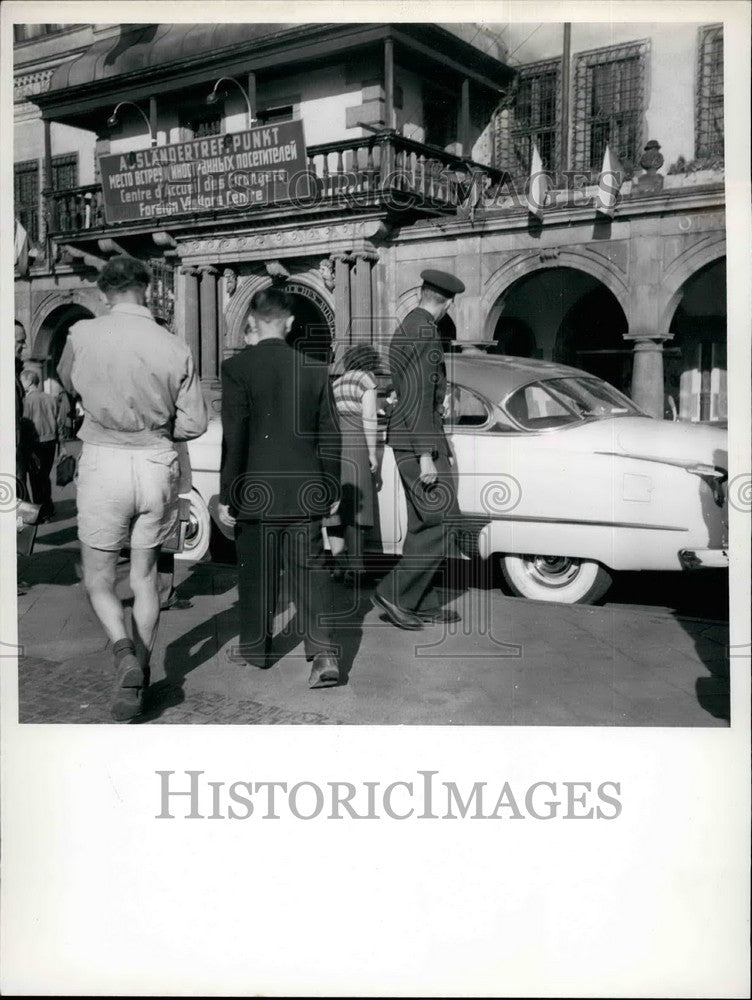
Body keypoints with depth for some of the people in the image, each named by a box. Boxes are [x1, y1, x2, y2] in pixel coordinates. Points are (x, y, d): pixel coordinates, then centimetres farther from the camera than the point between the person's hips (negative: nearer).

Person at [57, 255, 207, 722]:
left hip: (103, 461, -2)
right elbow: (194, 424, -2)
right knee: (146, 576, 17)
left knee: (99, 580, 13)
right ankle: (142, 673, 22)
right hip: (158, 465, 2)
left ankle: (125, 653, -10)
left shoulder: (82, 335, -7)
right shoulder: (176, 348, -5)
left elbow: (68, 383, 14)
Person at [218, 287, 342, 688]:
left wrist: (227, 495, -6)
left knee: (257, 573, 12)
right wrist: (331, 488, 14)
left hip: (256, 491, -2)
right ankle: (324, 654, -3)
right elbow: (330, 436, 5)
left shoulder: (236, 368, -9)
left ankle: (256, 648, 28)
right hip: (305, 490, 2)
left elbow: (234, 437, -12)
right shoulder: (315, 369, 2)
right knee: (311, 569, 6)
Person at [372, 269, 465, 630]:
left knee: (422, 524, 12)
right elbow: (419, 397, -20)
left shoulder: (405, 327, 16)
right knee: (442, 519, -7)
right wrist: (426, 456, -21)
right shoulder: (425, 331, -14)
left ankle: (423, 605, 17)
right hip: (419, 439, -10)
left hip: (406, 435, 10)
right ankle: (394, 593, -4)